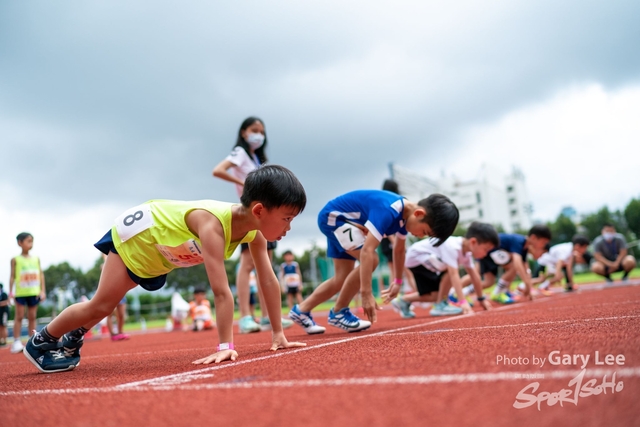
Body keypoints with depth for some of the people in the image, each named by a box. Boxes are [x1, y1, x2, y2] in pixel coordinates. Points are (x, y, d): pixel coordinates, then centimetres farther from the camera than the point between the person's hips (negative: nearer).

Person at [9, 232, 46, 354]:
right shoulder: (15, 260, 0)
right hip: (20, 292, -3)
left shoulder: (36, 259, 8)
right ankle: (16, 342, 1)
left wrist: (42, 290, 2)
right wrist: (11, 292, -6)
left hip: (34, 292, 3)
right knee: (19, 316, -1)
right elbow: (12, 276, 0)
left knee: (32, 317, 7)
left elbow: (41, 274, 8)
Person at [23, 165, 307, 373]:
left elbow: (269, 280, -17)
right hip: (136, 231, -7)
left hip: (159, 250, 7)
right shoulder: (212, 224, -45)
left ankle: (72, 339, 39)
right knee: (102, 305, -5)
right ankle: (41, 342, 15)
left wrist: (278, 334, -16)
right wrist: (226, 347, -49)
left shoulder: (255, 230, -22)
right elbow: (221, 291, -49)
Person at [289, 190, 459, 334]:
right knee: (371, 260, -23)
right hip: (333, 216, -10)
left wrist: (398, 281, 18)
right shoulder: (388, 211, -35)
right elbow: (367, 251, -42)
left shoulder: (405, 213, -6)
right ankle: (338, 312, -11)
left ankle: (301, 311, 21)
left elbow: (399, 250, 12)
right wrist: (366, 293, -43)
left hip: (343, 221, 10)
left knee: (342, 279, 10)